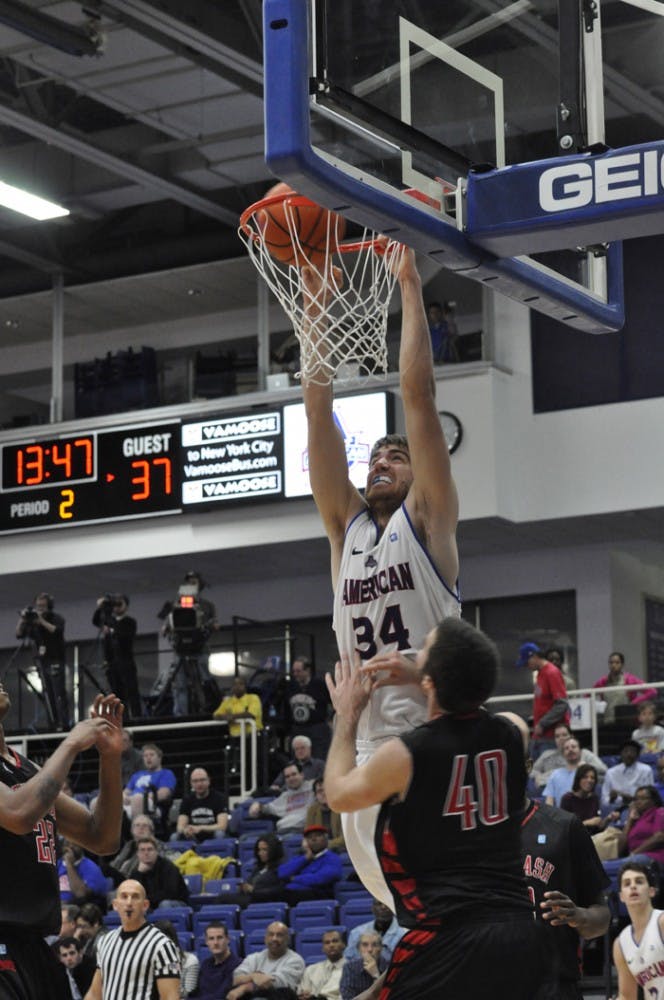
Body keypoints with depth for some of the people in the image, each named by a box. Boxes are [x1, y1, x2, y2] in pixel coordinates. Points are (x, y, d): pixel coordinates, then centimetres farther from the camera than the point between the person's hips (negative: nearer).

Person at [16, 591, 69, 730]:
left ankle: (64, 723, -10)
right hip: (41, 661, 4)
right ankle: (53, 724, 5)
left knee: (59, 693, -9)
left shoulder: (56, 618, -2)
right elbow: (19, 634, 2)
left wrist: (42, 620, -25)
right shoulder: (32, 620, 7)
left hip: (56, 661, -4)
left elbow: (56, 630, -21)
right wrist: (22, 619, -12)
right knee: (47, 694, 3)